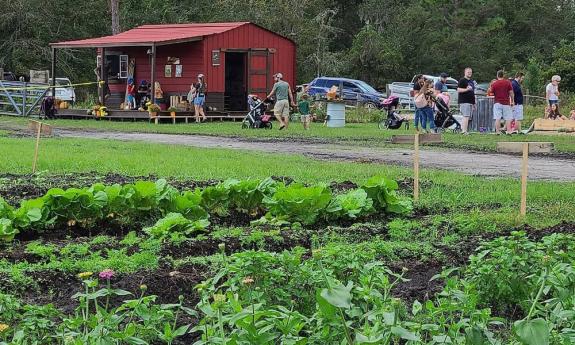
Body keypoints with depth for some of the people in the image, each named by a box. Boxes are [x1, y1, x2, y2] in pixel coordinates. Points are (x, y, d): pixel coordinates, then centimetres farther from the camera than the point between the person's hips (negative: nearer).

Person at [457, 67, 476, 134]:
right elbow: (458, 90, -14)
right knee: (466, 116, -15)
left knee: (468, 117, 7)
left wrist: (474, 103, 24)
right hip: (464, 102, -9)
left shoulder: (472, 81, 23)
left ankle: (462, 130, 10)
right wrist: (467, 89, -27)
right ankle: (464, 131, -18)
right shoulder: (462, 80, -4)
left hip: (471, 102, 9)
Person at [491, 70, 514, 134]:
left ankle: (498, 132, -5)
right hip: (506, 103, -1)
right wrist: (512, 101, 8)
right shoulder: (508, 82, 0)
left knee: (497, 119, -2)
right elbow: (511, 93, -2)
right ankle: (508, 131, -4)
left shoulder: (494, 84, 1)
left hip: (497, 103, 1)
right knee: (508, 118, 3)